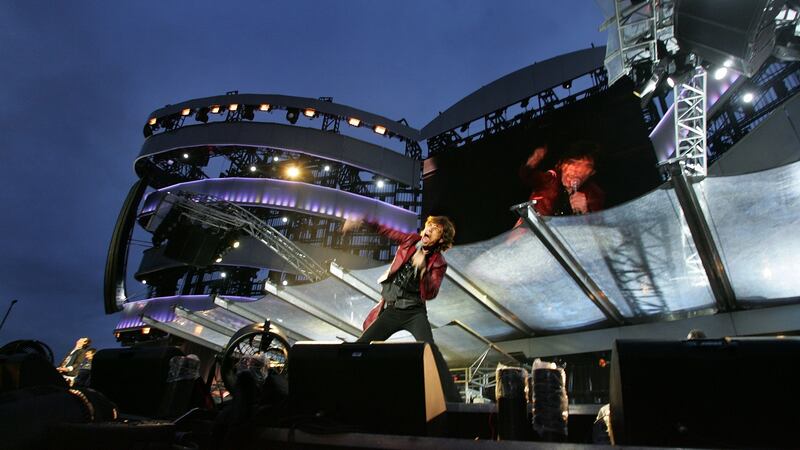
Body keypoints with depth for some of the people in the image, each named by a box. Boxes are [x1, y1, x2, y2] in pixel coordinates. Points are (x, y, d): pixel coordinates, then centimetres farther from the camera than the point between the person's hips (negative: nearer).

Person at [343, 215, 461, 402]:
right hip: (390, 310, 4)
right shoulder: (411, 240, 3)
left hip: (414, 312, -3)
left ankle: (453, 401, -22)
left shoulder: (438, 263, -6)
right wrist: (361, 219, -1)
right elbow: (385, 229, 12)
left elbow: (430, 294, -17)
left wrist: (422, 268, -30)